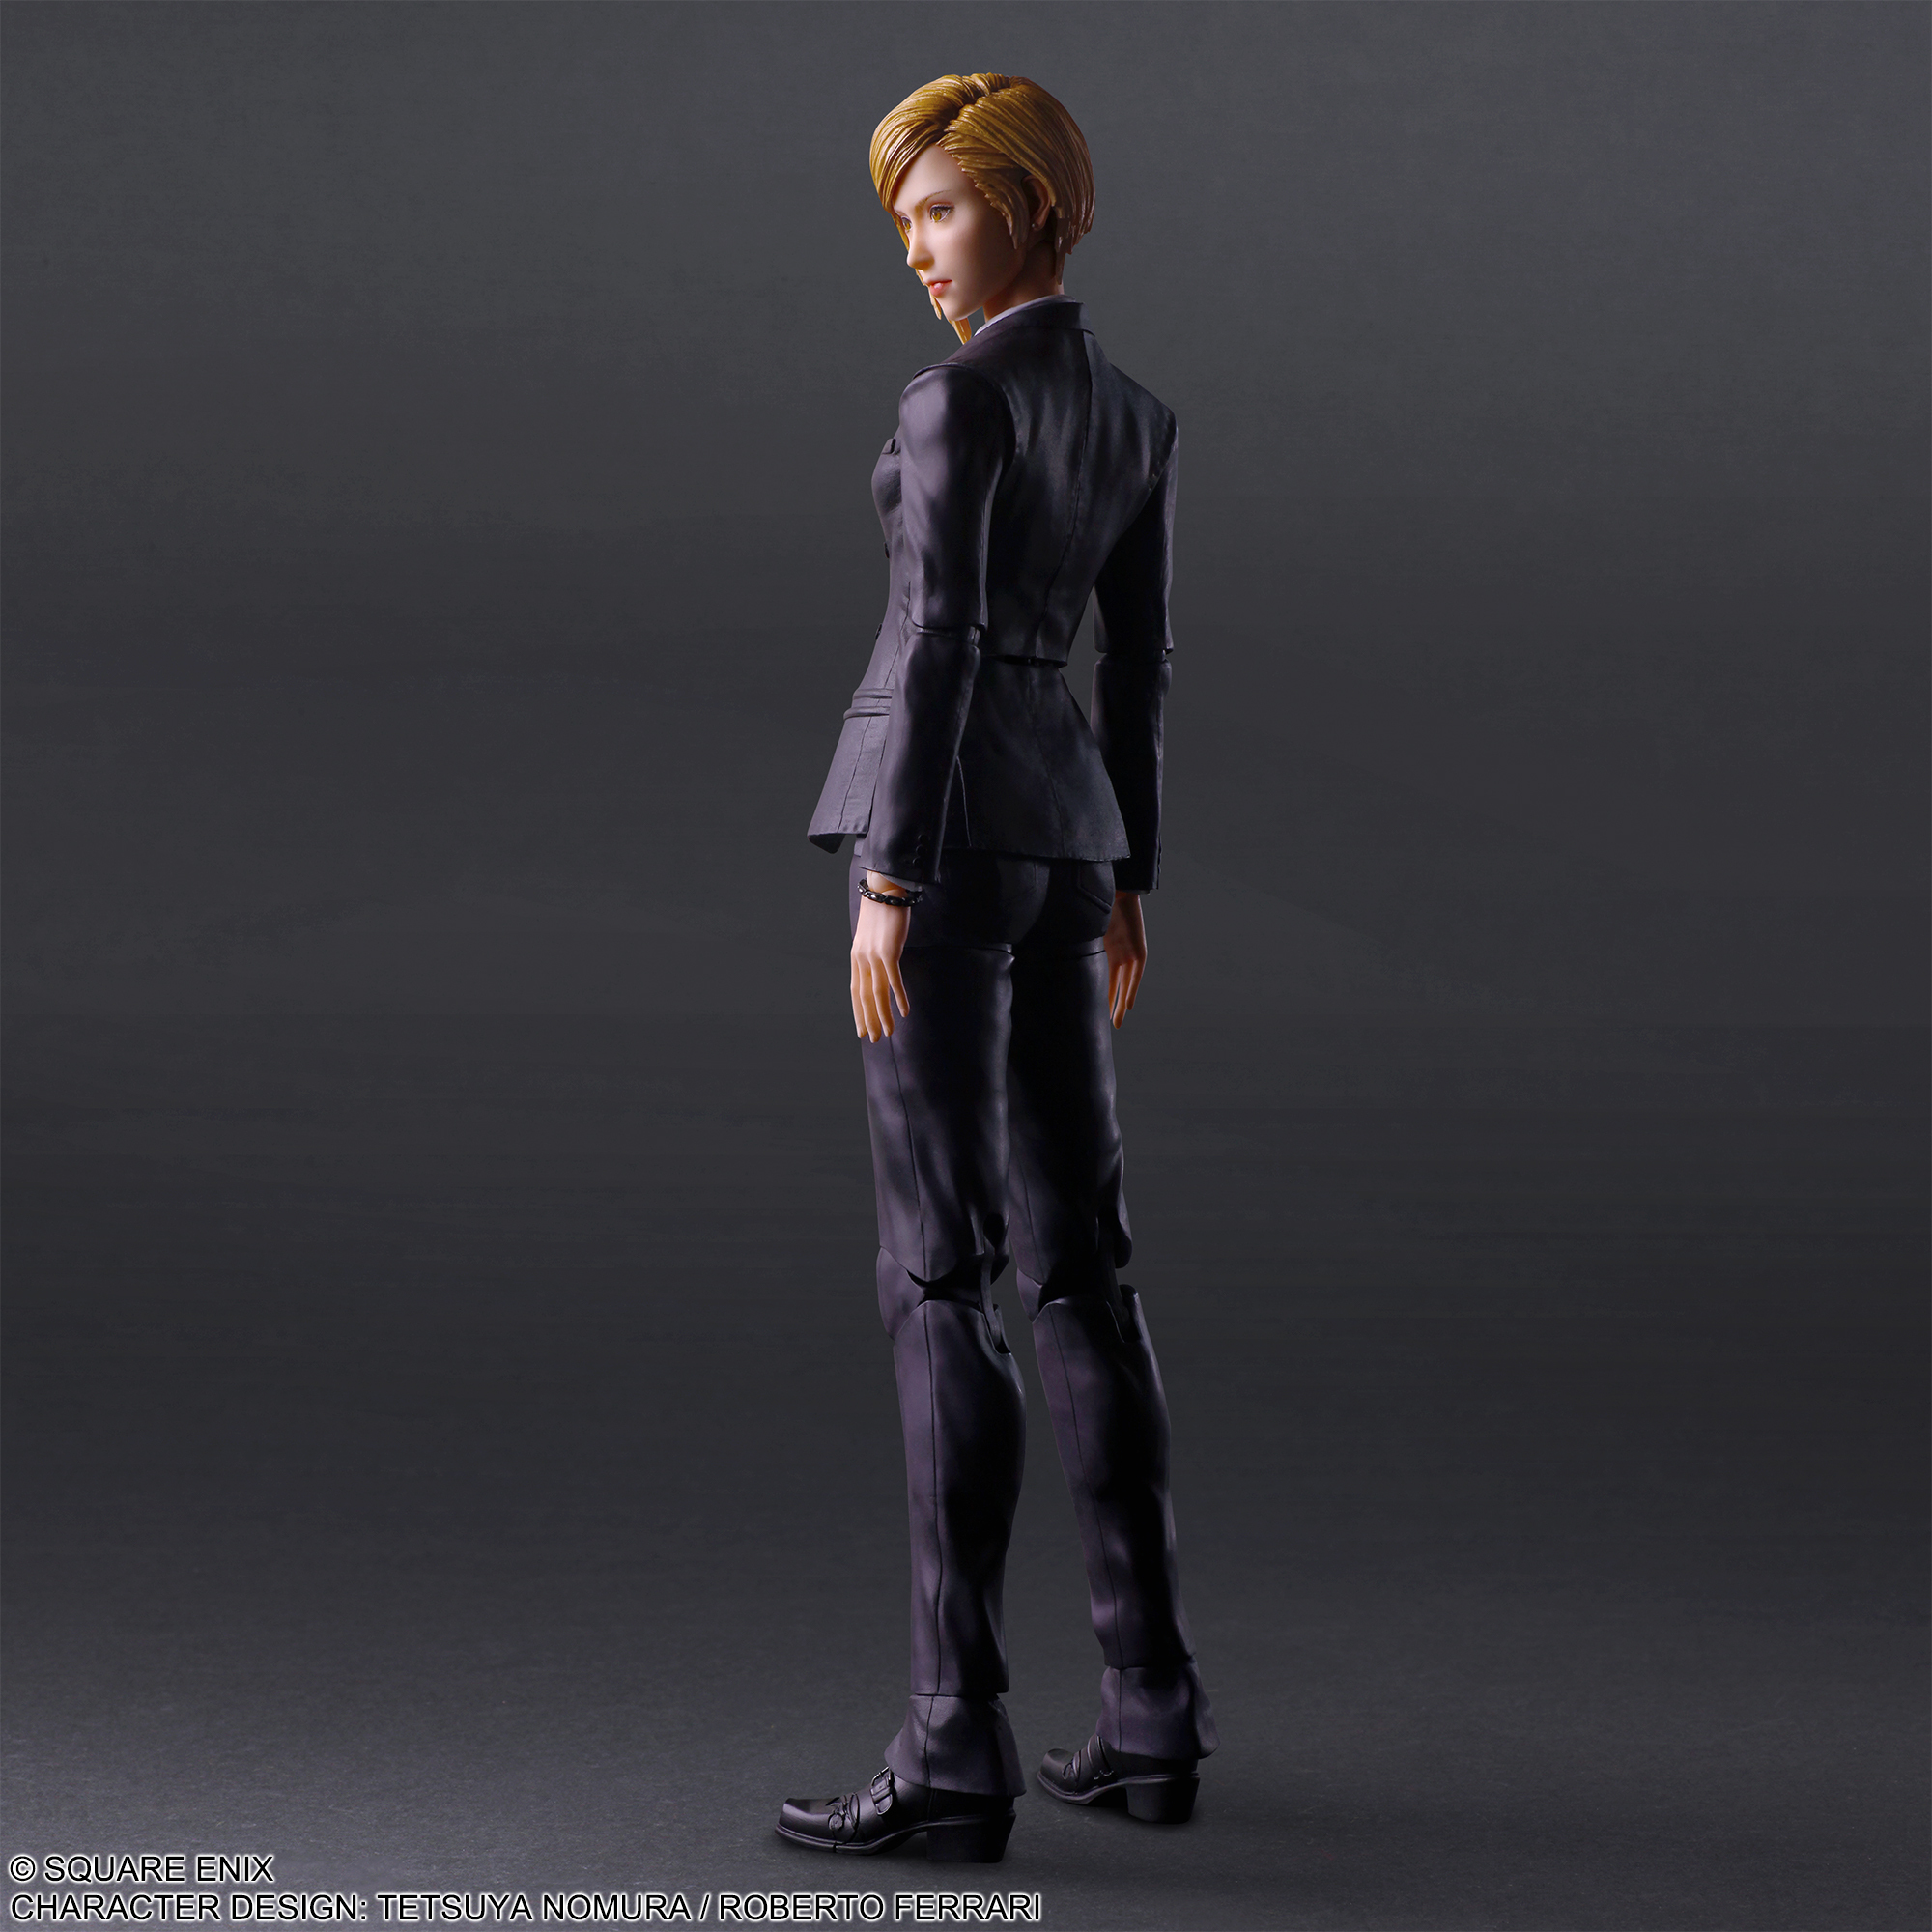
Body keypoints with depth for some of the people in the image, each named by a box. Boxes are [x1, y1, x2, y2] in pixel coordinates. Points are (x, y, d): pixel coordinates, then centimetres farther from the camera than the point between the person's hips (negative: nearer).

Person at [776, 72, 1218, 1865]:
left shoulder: (962, 392, -10)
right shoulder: (1140, 417, 16)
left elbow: (938, 642, -17)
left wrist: (887, 885, -18)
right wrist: (1122, 886, 22)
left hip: (945, 822, -8)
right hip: (1063, 829, 8)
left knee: (938, 1272, -9)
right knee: (1076, 1260, 9)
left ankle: (957, 1746, -9)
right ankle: (1151, 1706, 10)